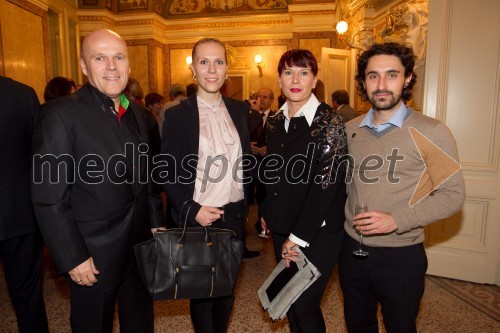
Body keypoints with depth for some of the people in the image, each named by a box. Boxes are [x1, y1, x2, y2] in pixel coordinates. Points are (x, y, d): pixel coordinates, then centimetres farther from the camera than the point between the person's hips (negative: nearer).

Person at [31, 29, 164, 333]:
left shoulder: (137, 112, 5)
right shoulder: (61, 114, -15)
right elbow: (48, 199, -15)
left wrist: (156, 223, 7)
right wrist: (73, 259, -14)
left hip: (141, 247, 6)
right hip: (93, 256, -5)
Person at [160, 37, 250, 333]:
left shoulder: (239, 110, 5)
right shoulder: (178, 115, -6)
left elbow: (244, 161, 10)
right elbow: (169, 173, -5)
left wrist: (246, 207, 6)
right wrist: (193, 210, -16)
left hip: (234, 215, 4)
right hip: (198, 218, -3)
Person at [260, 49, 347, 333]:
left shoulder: (329, 121, -13)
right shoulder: (275, 121, 7)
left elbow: (327, 183, -18)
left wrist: (298, 238, -16)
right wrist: (267, 214, 11)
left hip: (318, 233, -6)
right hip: (282, 228, 6)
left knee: (305, 306, 1)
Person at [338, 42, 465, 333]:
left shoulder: (430, 132, -11)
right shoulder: (350, 130, 1)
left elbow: (452, 194, -10)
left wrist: (396, 220, -21)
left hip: (401, 255, -3)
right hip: (352, 249, 4)